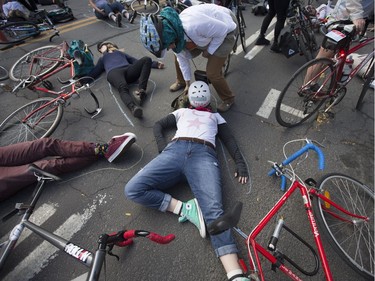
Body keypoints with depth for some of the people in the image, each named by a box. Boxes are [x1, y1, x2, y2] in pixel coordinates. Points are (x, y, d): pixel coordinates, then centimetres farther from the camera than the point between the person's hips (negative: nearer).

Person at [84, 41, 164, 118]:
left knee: (146, 59, -25)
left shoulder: (121, 53, 43)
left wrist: (155, 64, 23)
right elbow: (93, 73, 27)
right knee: (123, 88, -38)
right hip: (113, 72, -2)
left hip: (128, 70, 3)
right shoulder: (102, 59, 40)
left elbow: (137, 62, 34)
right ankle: (133, 108, -67)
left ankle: (141, 90, -41)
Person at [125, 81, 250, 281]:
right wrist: (162, 146, 12)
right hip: (175, 150, 2)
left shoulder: (215, 116, 36)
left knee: (213, 210, -26)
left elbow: (229, 139, 25)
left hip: (204, 155, -1)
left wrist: (239, 161, 5)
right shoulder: (182, 112, 38)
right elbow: (159, 125, 35)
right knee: (133, 189, -21)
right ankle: (184, 208, -19)